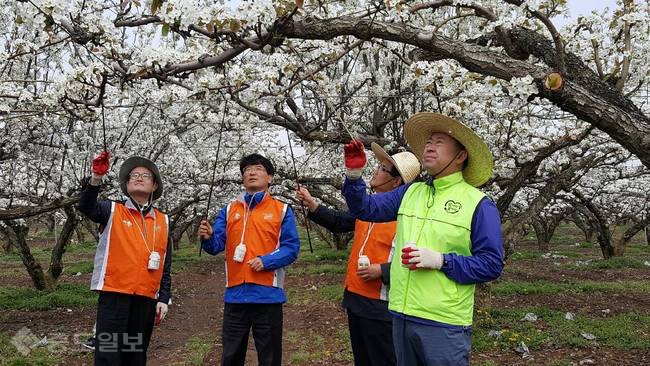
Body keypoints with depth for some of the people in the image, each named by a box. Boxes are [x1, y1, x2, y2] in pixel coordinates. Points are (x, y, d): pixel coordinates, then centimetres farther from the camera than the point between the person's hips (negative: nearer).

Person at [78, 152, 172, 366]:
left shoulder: (163, 221, 11)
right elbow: (86, 207, -18)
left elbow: (165, 265, 12)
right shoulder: (112, 211, 4)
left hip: (146, 299, 3)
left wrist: (164, 298, 7)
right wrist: (96, 178, -33)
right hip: (114, 295, -3)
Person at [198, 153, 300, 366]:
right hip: (235, 295, 2)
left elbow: (291, 248, -3)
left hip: (268, 294, -2)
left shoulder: (282, 210, 4)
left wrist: (266, 261, -18)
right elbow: (217, 245, 4)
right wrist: (208, 237, -19)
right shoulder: (229, 210, 12)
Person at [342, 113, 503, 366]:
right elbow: (366, 209, 11)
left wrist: (441, 260, -20)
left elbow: (491, 265, -10)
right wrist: (354, 174, -5)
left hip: (444, 323, -5)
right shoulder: (409, 192, 9)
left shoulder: (478, 203, -7)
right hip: (402, 316, 6)